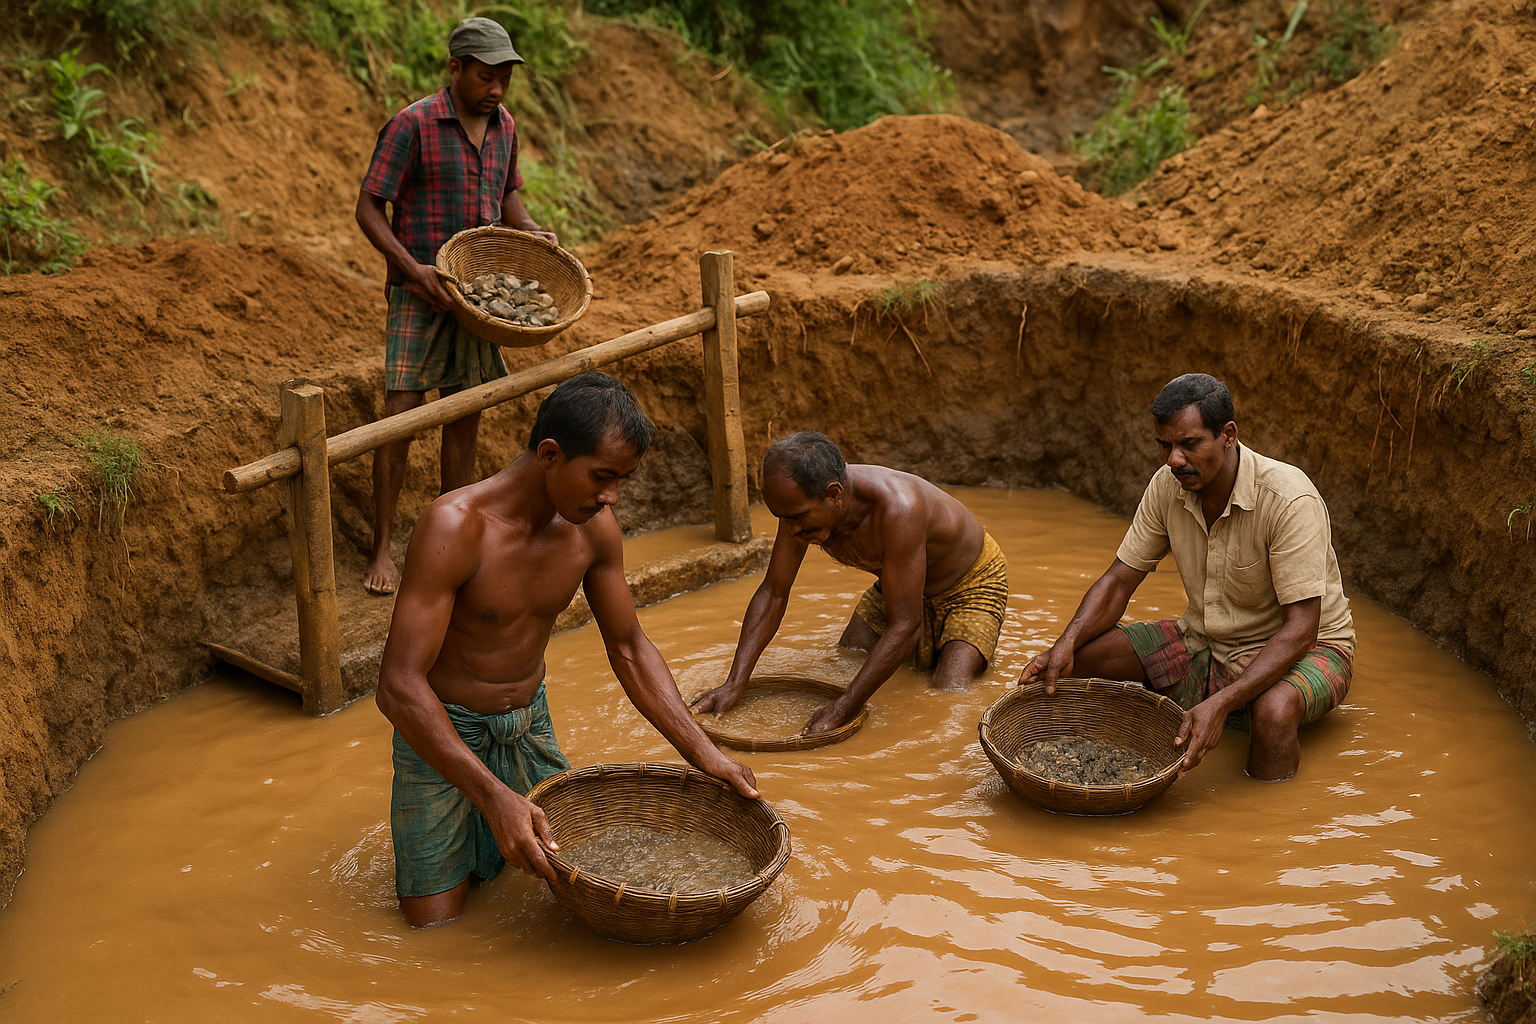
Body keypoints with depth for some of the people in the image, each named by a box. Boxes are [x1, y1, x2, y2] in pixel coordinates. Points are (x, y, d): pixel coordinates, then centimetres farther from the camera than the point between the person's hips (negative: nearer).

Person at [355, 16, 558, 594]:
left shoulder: (504, 127, 8)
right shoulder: (412, 125, -12)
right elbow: (368, 209, -11)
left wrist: (531, 234, 3)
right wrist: (412, 268, -23)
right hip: (420, 292, -6)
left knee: (466, 414, 10)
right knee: (401, 413, -9)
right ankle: (381, 551, -2)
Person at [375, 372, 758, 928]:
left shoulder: (593, 526, -10)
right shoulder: (454, 526, -30)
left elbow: (628, 647, 5)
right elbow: (399, 685, -33)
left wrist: (704, 754, -2)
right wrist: (495, 798, -40)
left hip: (530, 729, 6)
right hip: (442, 734, -5)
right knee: (438, 929, -5)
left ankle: (481, 845, 37)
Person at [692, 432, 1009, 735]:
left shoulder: (896, 508, -45)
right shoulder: (802, 503, -24)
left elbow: (904, 627, -42)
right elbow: (772, 594, -14)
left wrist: (841, 709, -46)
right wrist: (735, 684, -23)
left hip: (971, 582, -6)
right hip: (895, 584, 6)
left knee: (950, 693, -20)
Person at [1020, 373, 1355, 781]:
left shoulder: (1290, 500, -28)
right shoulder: (1168, 486, -8)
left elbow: (1299, 629, -30)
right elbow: (1119, 580, -2)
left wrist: (1220, 704, -41)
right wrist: (1065, 646, -21)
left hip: (1304, 650, -6)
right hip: (1205, 644, 6)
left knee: (1274, 710, -42)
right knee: (1081, 655, -12)